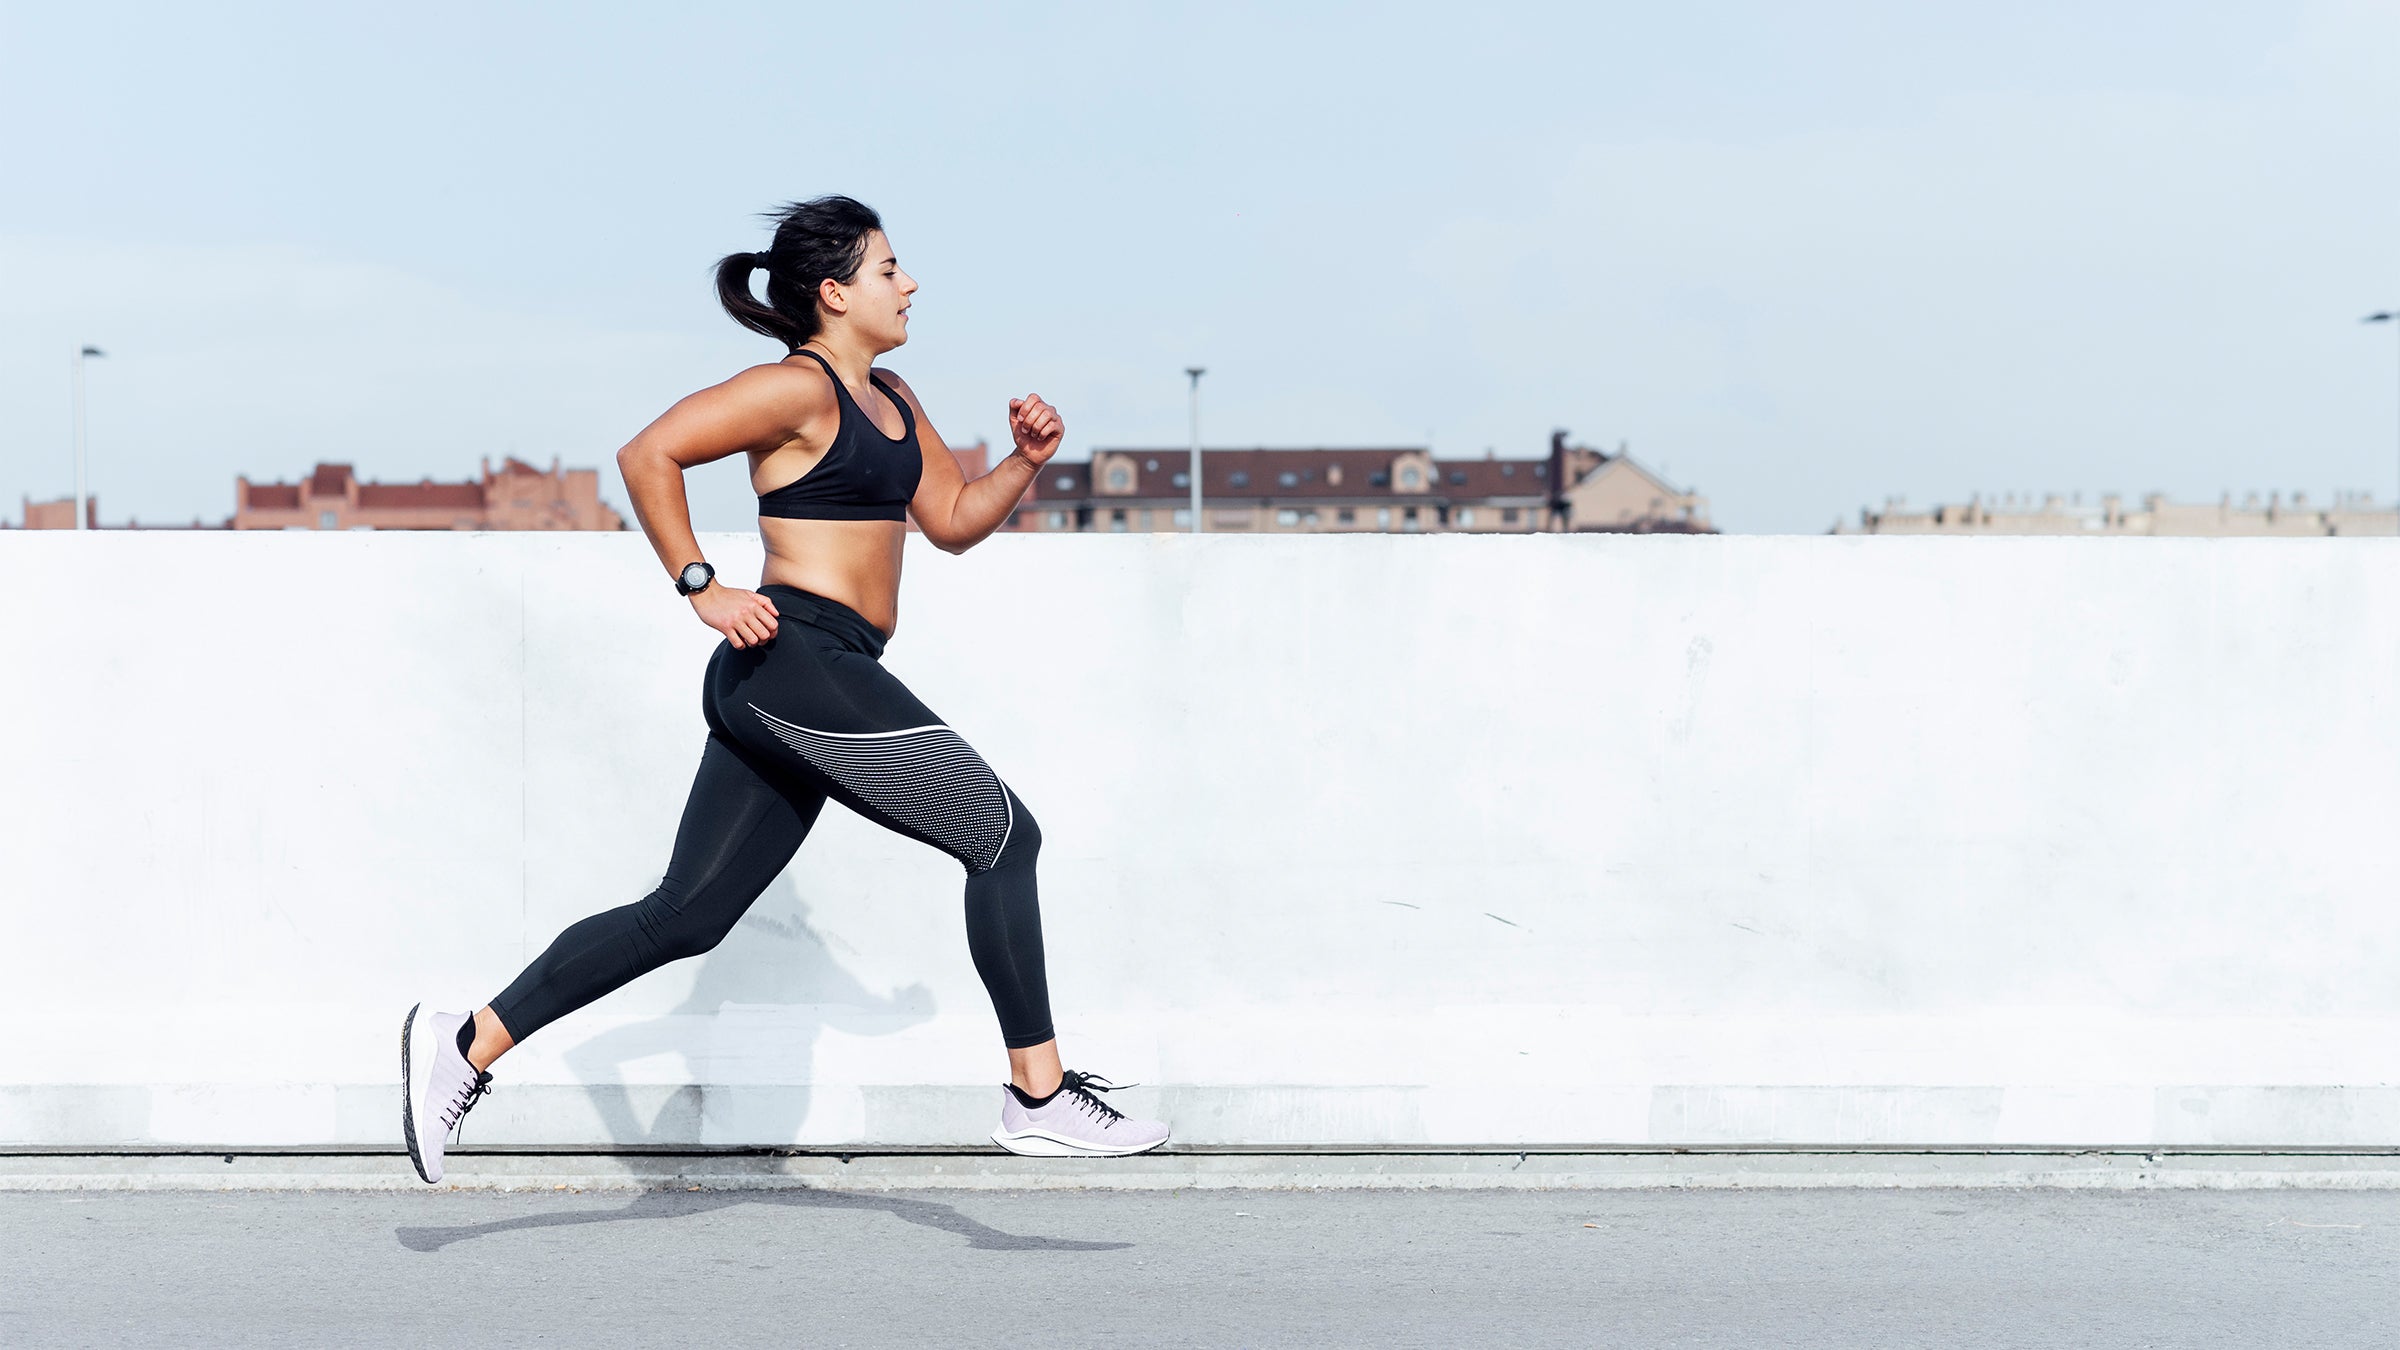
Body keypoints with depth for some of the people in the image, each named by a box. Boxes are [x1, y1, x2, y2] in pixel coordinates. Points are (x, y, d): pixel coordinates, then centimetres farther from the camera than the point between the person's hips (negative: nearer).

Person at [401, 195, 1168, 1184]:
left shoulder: (889, 400, 21)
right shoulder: (798, 388, -8)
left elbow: (954, 520, 25)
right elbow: (649, 454, -14)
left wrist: (1026, 461, 8)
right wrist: (701, 589, -15)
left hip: (775, 691, 10)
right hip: (800, 659, -10)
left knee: (686, 915, 8)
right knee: (1004, 835, -4)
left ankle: (465, 1046, 9)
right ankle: (1041, 1099, 0)